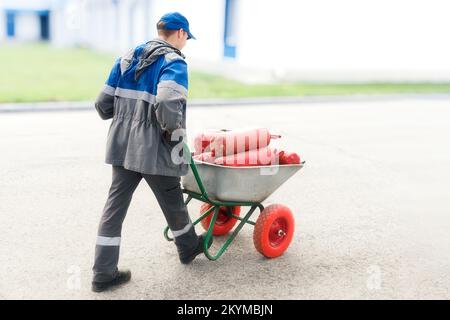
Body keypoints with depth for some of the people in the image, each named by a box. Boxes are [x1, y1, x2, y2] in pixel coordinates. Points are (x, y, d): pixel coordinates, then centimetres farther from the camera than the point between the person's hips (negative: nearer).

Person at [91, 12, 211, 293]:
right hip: (155, 150, -6)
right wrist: (175, 132, -12)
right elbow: (167, 104, -30)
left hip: (122, 145, 6)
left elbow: (103, 104, 9)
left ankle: (104, 273, 11)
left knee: (116, 205, 8)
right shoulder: (174, 62, -10)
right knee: (173, 203, 16)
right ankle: (188, 248, 39)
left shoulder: (128, 58, 11)